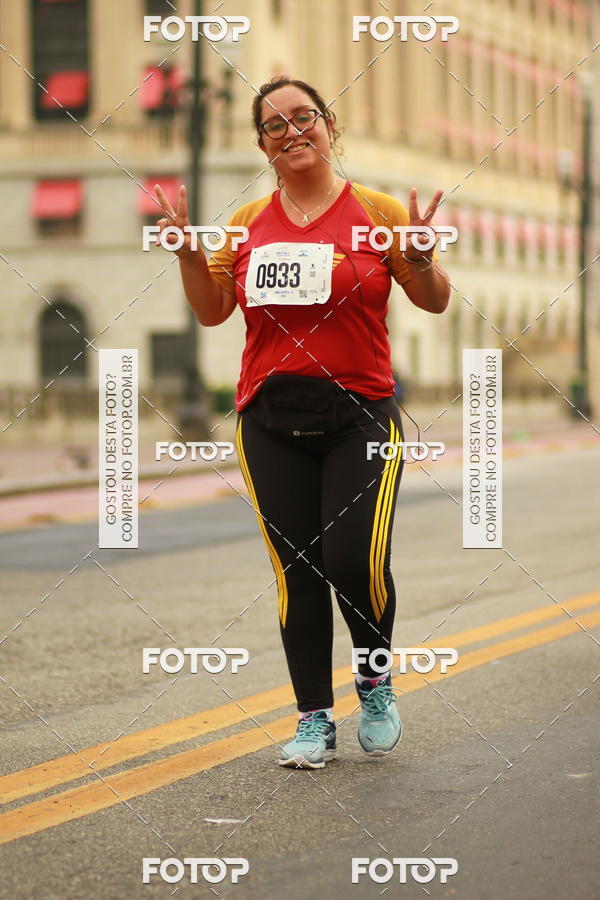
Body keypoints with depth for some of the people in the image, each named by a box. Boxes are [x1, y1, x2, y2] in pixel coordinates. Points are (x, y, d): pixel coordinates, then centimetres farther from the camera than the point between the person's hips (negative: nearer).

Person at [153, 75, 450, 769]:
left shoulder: (377, 213, 2)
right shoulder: (248, 223, 10)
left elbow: (435, 302, 5)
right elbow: (211, 311, 17)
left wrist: (420, 259, -15)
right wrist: (188, 251, 1)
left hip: (359, 418, -3)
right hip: (271, 424, 3)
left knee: (356, 561, -15)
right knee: (296, 572, 1)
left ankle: (375, 681, 13)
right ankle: (314, 719, 12)